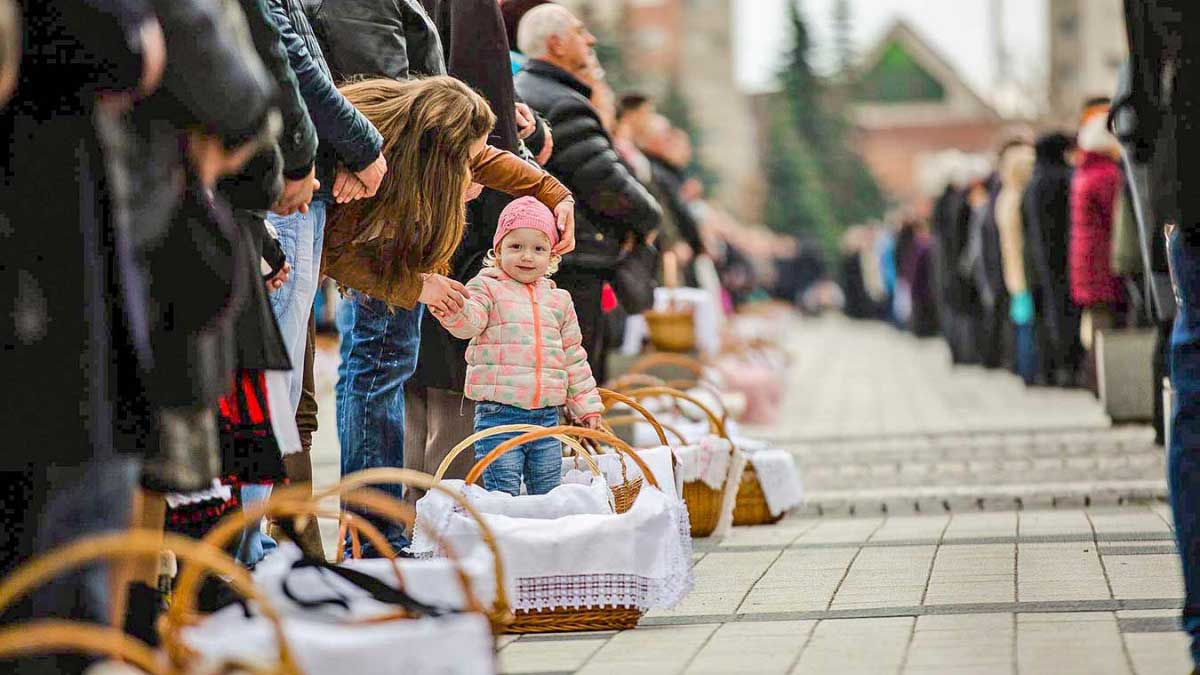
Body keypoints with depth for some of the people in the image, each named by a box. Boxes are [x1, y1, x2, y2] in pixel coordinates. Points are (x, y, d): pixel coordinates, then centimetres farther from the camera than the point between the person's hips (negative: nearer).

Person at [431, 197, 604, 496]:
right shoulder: (487, 288, 1)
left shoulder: (559, 300, 14)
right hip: (498, 412, -4)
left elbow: (574, 359, 20)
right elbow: (468, 322, -18)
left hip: (546, 414, 5)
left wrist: (586, 407, 19)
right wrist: (453, 308, -40)